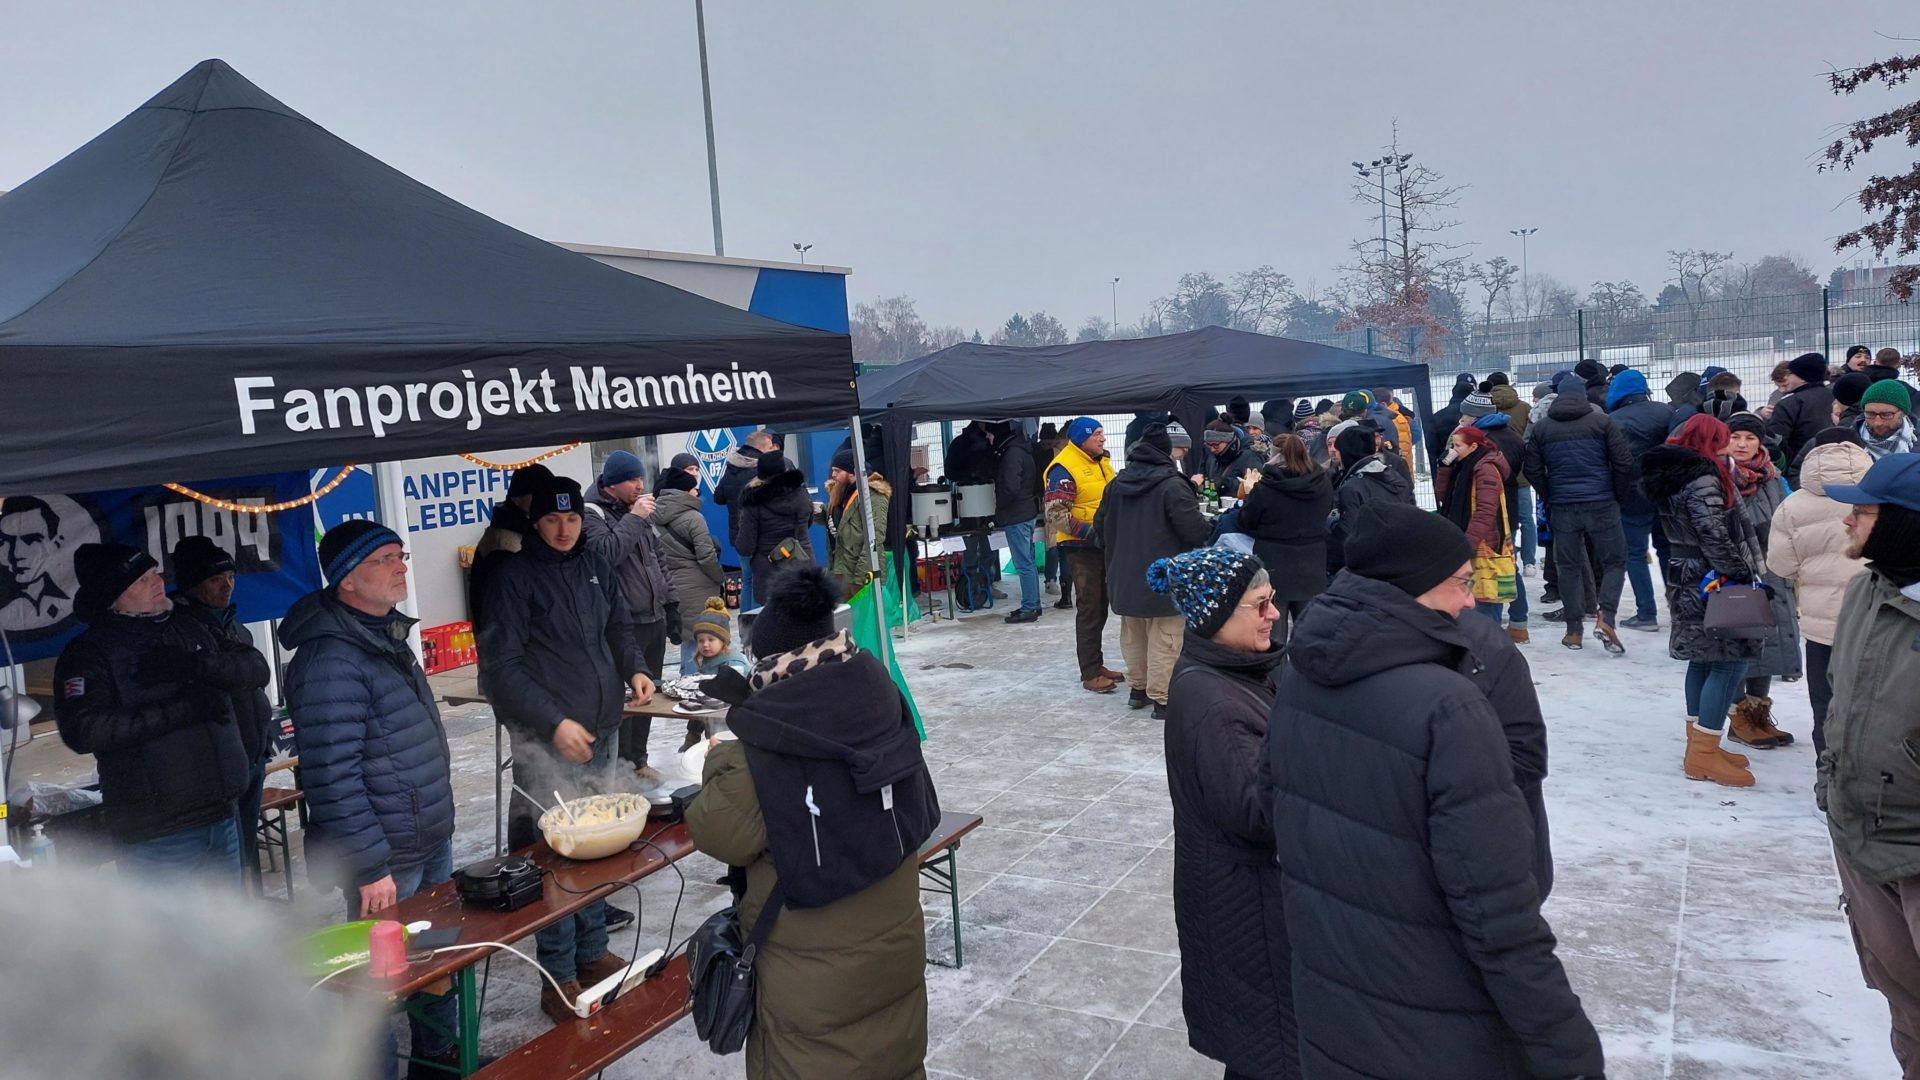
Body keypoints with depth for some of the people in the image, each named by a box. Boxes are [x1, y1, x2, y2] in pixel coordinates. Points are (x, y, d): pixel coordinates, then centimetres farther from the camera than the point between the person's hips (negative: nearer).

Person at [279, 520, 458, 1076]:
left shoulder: (387, 634, 9)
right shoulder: (330, 660, -23)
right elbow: (333, 778, -25)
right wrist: (370, 868, -23)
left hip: (432, 844, 9)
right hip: (388, 862, -9)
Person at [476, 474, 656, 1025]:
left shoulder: (595, 566, 10)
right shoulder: (514, 578, -8)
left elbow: (619, 627, 21)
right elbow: (501, 664, -12)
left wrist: (635, 669, 1)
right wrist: (555, 723, -19)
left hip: (602, 731, 6)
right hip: (546, 738, -6)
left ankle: (592, 954, 30)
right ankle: (558, 979, 9)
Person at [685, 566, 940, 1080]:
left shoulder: (764, 740, -23)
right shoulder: (881, 703, -6)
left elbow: (722, 835, -14)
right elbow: (923, 812, 6)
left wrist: (724, 759, 0)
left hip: (813, 967, -5)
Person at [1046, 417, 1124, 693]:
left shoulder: (1102, 462, 13)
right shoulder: (1063, 468, -15)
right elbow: (1056, 513, -20)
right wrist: (1089, 531, -26)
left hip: (1105, 544, 8)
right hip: (1081, 547, -8)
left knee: (1101, 607, 15)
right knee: (1090, 608, -5)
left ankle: (1096, 664, 26)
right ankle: (1090, 673, 3)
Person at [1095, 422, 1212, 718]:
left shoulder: (1117, 483, 5)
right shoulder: (1172, 485, -17)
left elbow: (1100, 523, 13)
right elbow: (1194, 528, -20)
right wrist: (1212, 527, 2)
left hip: (1125, 577, 7)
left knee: (1133, 636, 19)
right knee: (1164, 640, 0)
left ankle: (1138, 688, 30)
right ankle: (1162, 699, 2)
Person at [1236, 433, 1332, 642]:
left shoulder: (1264, 487, -18)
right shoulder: (1323, 483, -5)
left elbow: (1246, 524, -5)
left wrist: (1250, 493, 8)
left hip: (1274, 569, -4)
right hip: (1312, 569, 4)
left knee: (1274, 635, 6)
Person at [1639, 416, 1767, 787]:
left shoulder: (1672, 475, 13)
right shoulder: (1702, 478, -16)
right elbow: (1714, 535, -20)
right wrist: (1741, 575, -15)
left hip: (1688, 581, 10)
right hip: (1713, 582, -10)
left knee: (1703, 660, 16)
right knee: (1731, 661, -7)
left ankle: (1699, 745, 23)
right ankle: (1704, 756, -7)